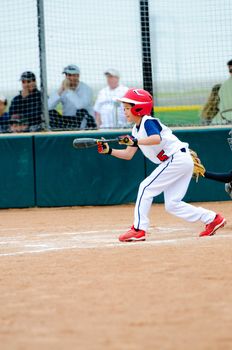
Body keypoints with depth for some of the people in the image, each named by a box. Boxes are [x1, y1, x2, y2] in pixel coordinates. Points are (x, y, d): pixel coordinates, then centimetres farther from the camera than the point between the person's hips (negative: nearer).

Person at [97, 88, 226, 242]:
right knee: (172, 205, 8)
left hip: (177, 158, -10)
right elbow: (128, 154, 16)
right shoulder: (136, 129, 17)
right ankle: (212, 218, 12)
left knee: (146, 188, -10)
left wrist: (135, 141, -41)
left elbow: (156, 138, -32)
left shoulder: (148, 122, -11)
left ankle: (138, 229, -11)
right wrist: (109, 150, 4)